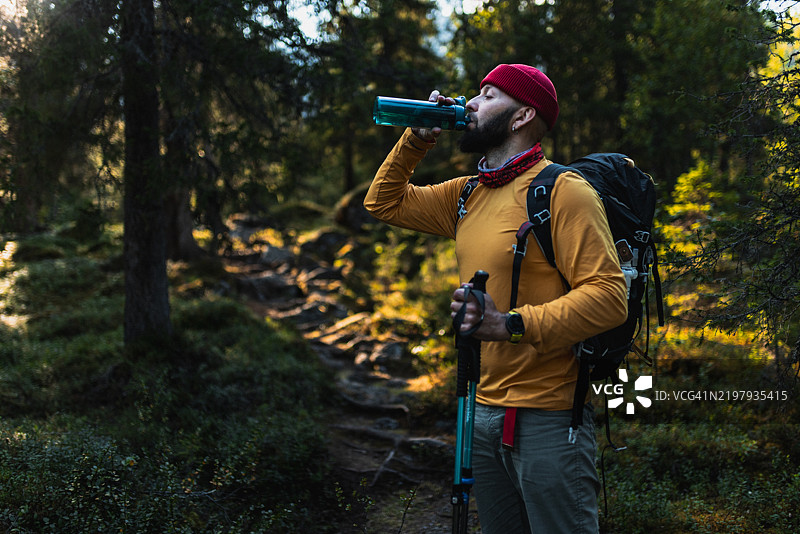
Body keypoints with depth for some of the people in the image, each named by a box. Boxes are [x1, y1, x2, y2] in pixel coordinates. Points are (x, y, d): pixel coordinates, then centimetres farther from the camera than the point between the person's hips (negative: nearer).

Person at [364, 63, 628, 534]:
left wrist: (511, 324, -30)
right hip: (481, 413, 8)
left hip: (548, 419, -7)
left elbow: (609, 296, -21)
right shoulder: (468, 195, 12)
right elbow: (384, 202, 23)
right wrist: (416, 142, 8)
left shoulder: (563, 191, -12)